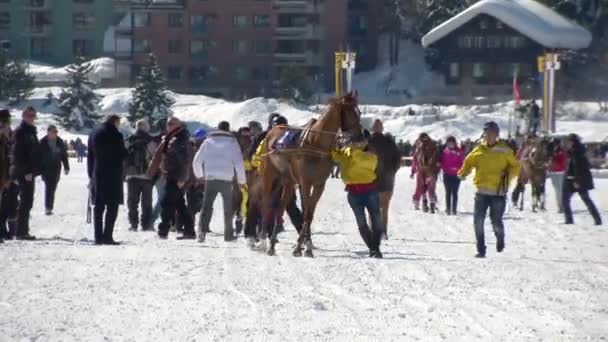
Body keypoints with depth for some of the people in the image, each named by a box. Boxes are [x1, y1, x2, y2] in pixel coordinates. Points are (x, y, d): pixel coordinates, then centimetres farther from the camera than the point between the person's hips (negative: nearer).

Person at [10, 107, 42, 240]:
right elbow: (18, 153, -18)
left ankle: (23, 231, 16)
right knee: (26, 202, -9)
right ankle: (21, 231, -7)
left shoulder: (31, 131, 17)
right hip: (24, 172, -9)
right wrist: (26, 171, -21)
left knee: (27, 202, 11)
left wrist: (36, 169, 15)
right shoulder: (21, 132, -10)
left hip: (30, 172, 9)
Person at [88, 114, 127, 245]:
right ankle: (107, 236, -11)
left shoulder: (94, 135, 11)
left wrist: (91, 174, 16)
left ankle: (98, 237, 6)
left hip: (97, 175, 6)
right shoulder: (116, 136, -9)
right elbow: (123, 155, -7)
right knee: (112, 206, -3)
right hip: (113, 175, -6)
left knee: (98, 207, 8)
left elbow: (89, 156, 13)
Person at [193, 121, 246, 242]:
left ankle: (202, 230, -21)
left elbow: (197, 160, 10)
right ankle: (228, 234, 14)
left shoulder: (208, 141, 8)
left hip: (210, 179, 1)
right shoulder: (232, 142, 3)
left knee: (206, 206, -2)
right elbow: (238, 163, -2)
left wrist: (199, 175, 27)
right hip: (226, 179, -1)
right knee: (228, 208, 13)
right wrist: (242, 181, 5)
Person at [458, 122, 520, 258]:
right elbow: (468, 163, 13)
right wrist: (463, 172, -7)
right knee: (478, 220, -7)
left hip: (498, 192, -2)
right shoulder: (479, 150, 7)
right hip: (482, 191, 2)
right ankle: (481, 249, 4)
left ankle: (500, 238, 27)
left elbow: (515, 167, 7)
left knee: (496, 220, -7)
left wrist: (508, 175, -12)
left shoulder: (504, 151, 1)